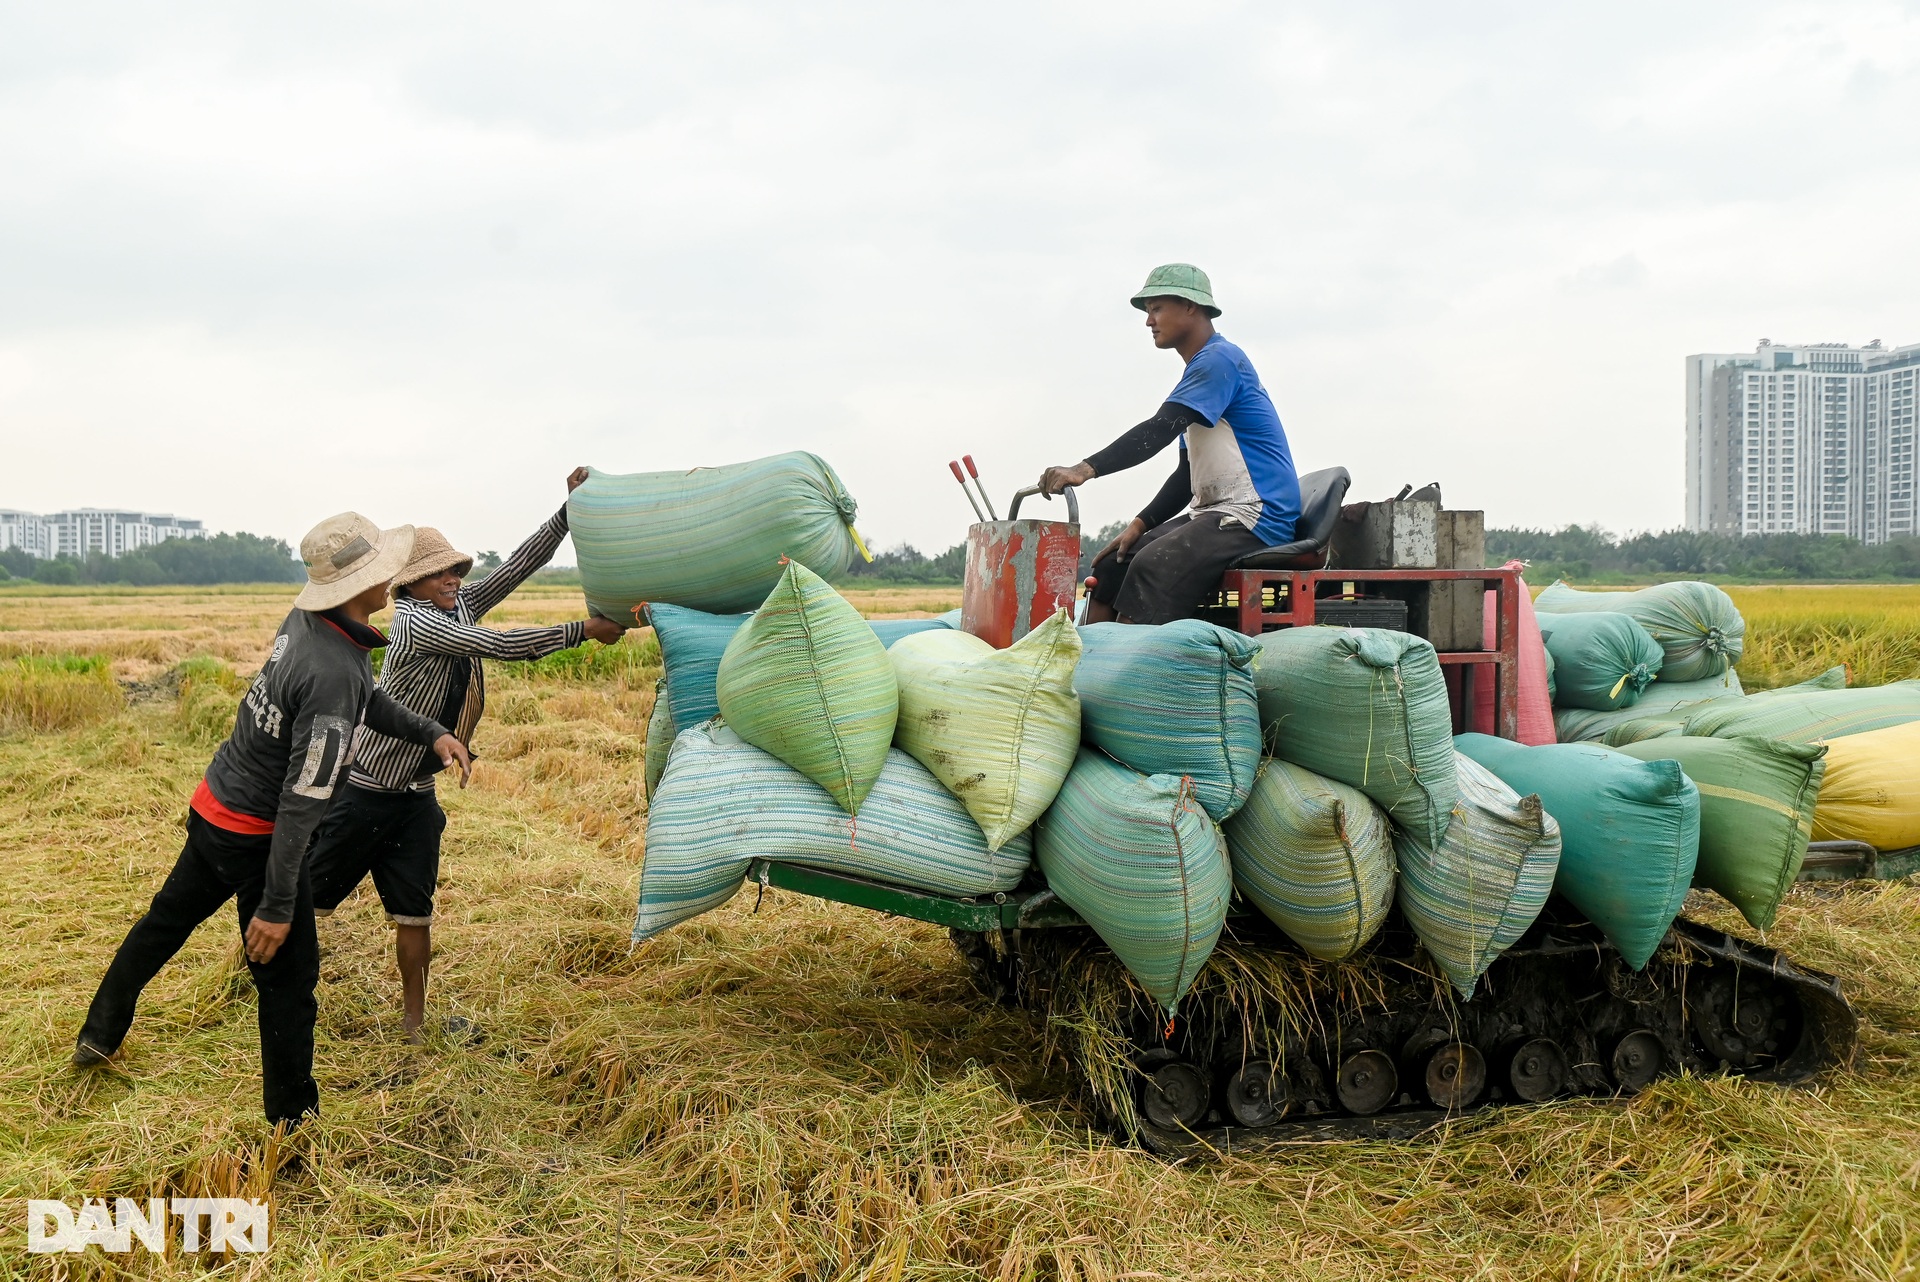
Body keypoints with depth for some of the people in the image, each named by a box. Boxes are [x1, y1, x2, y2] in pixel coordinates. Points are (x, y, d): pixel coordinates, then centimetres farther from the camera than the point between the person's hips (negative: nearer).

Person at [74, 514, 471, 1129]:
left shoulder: (305, 619, -5)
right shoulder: (335, 675, -32)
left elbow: (369, 701, 13)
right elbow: (301, 800, -30)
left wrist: (430, 732, 2)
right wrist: (276, 907, -26)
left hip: (212, 807, 9)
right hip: (255, 835, -9)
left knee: (167, 919, 27)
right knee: (289, 975, 4)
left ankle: (99, 1035, 46)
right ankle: (292, 1119, 17)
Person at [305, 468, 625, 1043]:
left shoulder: (462, 605, 4)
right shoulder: (414, 620, -19)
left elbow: (521, 564, 1)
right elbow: (497, 644, -25)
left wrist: (571, 509, -9)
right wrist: (583, 630, -25)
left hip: (417, 796, 7)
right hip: (362, 791, -7)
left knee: (414, 912, 7)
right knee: (307, 898, 5)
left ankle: (414, 1024, 16)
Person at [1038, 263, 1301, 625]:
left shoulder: (1219, 359, -10)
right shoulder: (1202, 369, 21)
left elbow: (1160, 430, -24)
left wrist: (1086, 469, -33)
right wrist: (1141, 524, 8)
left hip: (1255, 516, -10)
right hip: (1216, 513, 10)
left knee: (1152, 567, -29)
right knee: (1111, 565, 1)